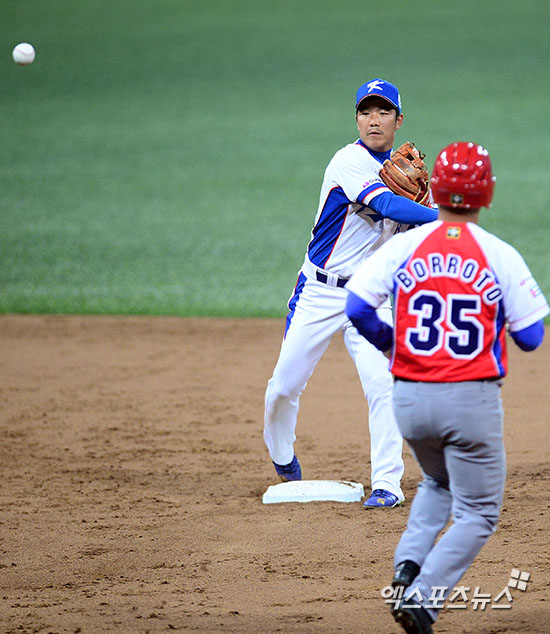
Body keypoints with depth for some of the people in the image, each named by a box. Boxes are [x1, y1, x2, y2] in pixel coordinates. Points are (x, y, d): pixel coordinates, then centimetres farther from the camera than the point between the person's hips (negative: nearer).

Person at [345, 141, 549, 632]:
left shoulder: (404, 247, -2)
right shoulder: (500, 256, -6)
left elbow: (357, 307, -9)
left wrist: (389, 342, 11)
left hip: (409, 398, 3)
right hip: (473, 401, -3)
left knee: (438, 482, 30)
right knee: (477, 513, 9)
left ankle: (410, 562, 6)